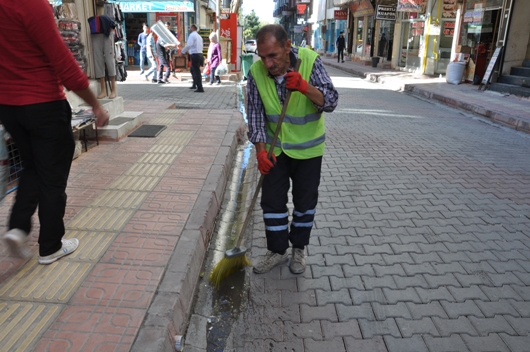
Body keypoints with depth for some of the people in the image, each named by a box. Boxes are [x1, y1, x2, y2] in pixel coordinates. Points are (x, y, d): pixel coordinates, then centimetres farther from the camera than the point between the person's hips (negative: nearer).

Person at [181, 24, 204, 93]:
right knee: (193, 70, 24)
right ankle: (194, 85, 33)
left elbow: (188, 45, -21)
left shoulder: (192, 35, -9)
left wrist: (182, 51, -11)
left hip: (195, 55, -9)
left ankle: (200, 88, -7)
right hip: (200, 54, 9)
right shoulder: (199, 36, 19)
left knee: (196, 72, -6)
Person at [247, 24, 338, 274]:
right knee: (272, 201, 5)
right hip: (275, 148, 2)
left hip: (307, 147, -1)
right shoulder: (256, 72, -15)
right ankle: (277, 251, 24)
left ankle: (299, 248, 30)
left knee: (305, 200, 10)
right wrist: (261, 151, -19)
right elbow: (255, 114, -10)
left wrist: (305, 87, -41)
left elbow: (331, 102, -23)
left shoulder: (310, 61, -20)